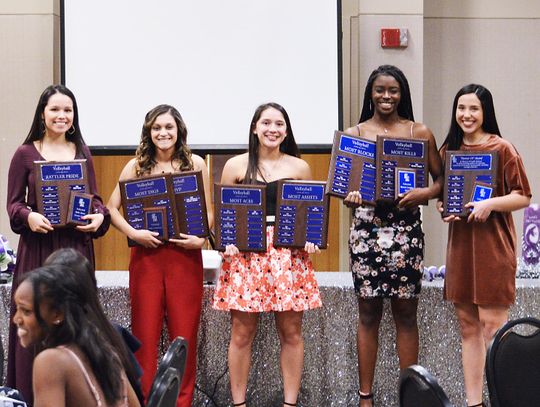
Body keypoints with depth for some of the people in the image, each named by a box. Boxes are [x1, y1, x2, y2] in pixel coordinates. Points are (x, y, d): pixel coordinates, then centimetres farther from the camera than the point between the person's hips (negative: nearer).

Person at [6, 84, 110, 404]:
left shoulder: (82, 153, 10)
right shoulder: (25, 154, 1)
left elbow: (94, 197, 12)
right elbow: (14, 203, 1)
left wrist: (99, 216, -9)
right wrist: (29, 217, -19)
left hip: (77, 246, 3)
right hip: (38, 248, -2)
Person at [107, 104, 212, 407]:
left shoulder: (195, 164, 4)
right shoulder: (136, 166, 5)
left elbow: (208, 211, 5)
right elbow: (112, 208, 3)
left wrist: (201, 238, -12)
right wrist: (132, 232, -13)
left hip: (185, 254, 0)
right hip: (146, 254, 0)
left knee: (185, 331, 3)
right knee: (145, 331, 3)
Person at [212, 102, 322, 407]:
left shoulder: (300, 167, 9)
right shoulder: (236, 166, 6)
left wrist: (311, 240, -5)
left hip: (289, 254, 1)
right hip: (246, 254, -1)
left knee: (291, 332, 3)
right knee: (242, 333, 1)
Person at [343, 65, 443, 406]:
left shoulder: (420, 133, 5)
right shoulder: (353, 134, 6)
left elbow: (441, 179, 6)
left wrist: (425, 193, -14)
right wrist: (348, 196, -17)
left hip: (406, 228, 0)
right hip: (367, 228, 0)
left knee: (406, 313, 4)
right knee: (369, 312, 5)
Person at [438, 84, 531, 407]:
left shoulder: (502, 149, -6)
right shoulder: (448, 150, 11)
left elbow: (523, 197, -5)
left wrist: (489, 204, -19)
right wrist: (443, 208, 1)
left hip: (493, 245, -6)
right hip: (459, 244, 6)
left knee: (492, 327, -6)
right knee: (468, 328, 9)